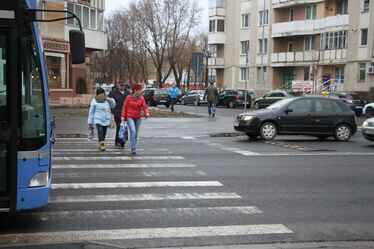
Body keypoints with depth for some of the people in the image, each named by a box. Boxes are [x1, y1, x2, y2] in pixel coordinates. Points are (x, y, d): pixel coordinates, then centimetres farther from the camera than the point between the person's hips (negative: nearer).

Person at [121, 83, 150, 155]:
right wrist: (123, 116, -6)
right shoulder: (129, 97, -6)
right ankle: (133, 148, -17)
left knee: (136, 133, 10)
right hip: (129, 117, -4)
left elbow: (144, 106, -2)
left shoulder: (141, 98, 1)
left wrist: (147, 112, -22)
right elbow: (125, 107, -2)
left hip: (138, 117, 4)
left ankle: (133, 147, 23)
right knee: (133, 131, -19)